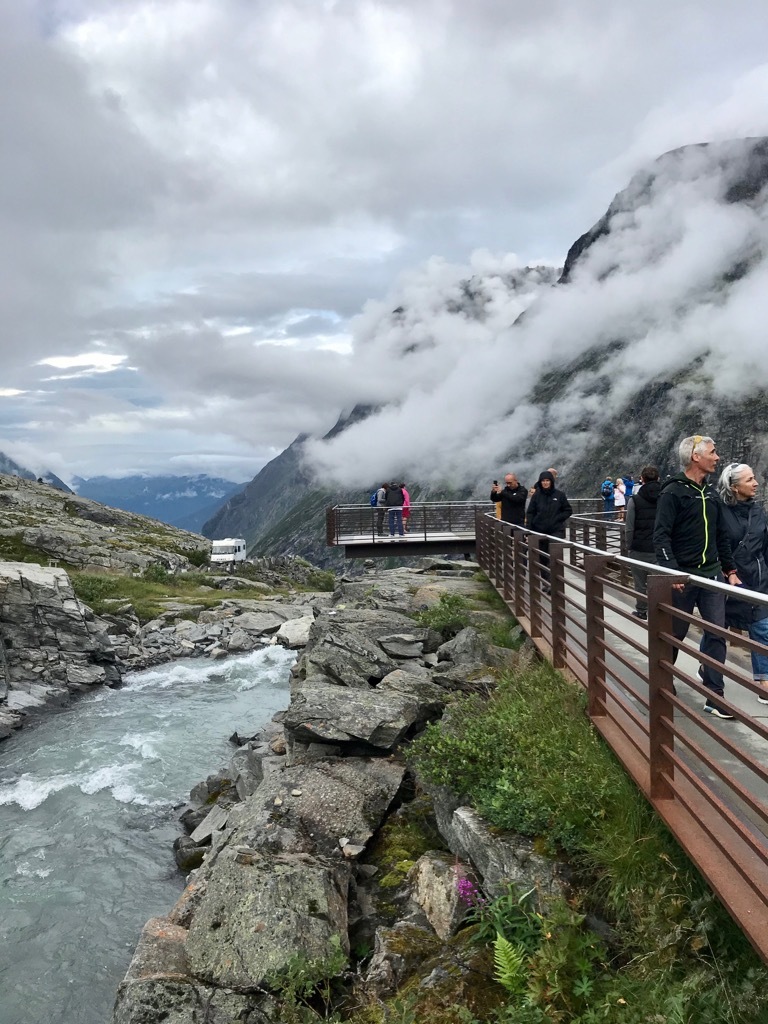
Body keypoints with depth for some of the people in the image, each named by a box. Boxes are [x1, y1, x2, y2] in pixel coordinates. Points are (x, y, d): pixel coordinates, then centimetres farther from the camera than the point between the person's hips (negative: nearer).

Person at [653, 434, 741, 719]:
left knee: (717, 632, 0)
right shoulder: (672, 492, -10)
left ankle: (714, 697, 6)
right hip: (682, 576, -6)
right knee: (675, 633, 7)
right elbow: (661, 536, -16)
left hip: (711, 574, 6)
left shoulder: (711, 494, 12)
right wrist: (671, 570, -25)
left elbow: (722, 536, 18)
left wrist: (730, 570, 14)